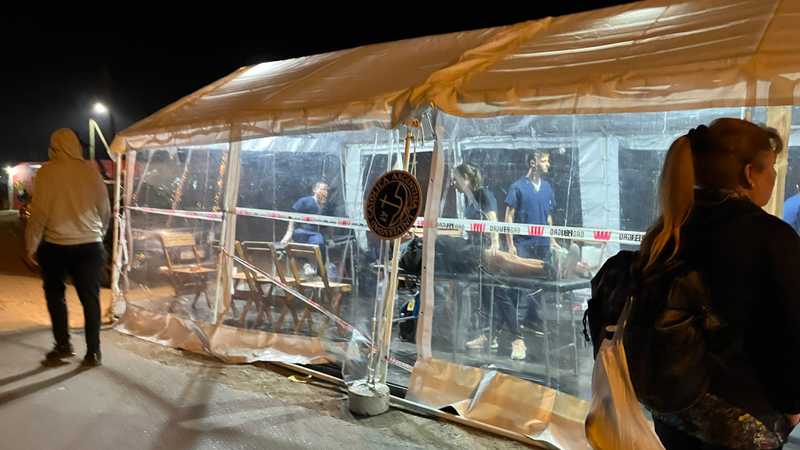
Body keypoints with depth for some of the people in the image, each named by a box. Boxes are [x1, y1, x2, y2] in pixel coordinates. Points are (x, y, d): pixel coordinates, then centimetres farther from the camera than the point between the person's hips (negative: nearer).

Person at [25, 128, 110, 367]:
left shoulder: (47, 171, -7)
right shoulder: (91, 170, 0)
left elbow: (39, 211, -9)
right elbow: (105, 209, 5)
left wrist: (32, 245, 1)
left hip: (55, 245, -1)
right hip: (90, 245, 2)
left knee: (55, 295, 19)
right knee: (90, 298, 7)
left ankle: (63, 345, 18)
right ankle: (93, 352, 8)